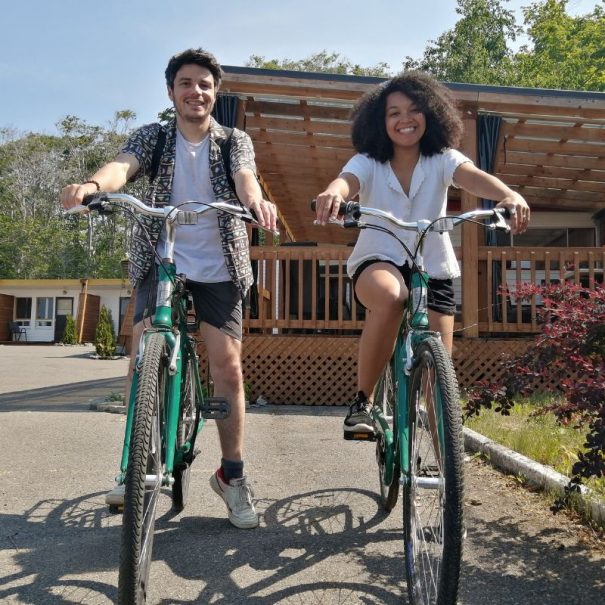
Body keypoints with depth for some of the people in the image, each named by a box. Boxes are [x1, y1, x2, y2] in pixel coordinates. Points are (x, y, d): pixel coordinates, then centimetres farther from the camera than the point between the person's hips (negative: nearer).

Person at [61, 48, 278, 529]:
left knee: (228, 365, -8)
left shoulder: (235, 141, 8)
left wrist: (256, 200, -39)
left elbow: (244, 176, -14)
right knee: (142, 353, -14)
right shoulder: (152, 138, 8)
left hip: (218, 267, 0)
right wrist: (92, 184, -37)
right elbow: (122, 166, -13)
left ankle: (232, 475, 7)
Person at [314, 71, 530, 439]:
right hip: (378, 261, -2)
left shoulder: (442, 159, -1)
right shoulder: (368, 163, -3)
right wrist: (333, 193, -51)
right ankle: (363, 401, -23)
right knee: (391, 296, -39)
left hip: (433, 268, 2)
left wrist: (509, 195, -44)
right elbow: (346, 180, -25)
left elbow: (473, 177, -22)